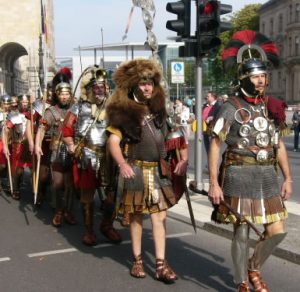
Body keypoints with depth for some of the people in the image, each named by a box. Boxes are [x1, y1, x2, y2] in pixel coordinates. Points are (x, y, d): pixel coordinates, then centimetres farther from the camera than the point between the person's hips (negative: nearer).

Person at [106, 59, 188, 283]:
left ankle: (161, 264, 6)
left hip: (159, 170, 4)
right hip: (136, 170, -3)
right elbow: (113, 141, -12)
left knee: (160, 216, 1)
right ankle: (137, 260, 23)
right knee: (137, 216, 8)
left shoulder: (160, 108, 8)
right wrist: (122, 164, -27)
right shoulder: (124, 111, -6)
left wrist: (184, 159, -4)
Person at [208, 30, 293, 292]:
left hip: (267, 175, 5)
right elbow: (215, 145, -7)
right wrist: (214, 183, -13)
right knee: (241, 233, 3)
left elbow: (279, 145, 13)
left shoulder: (271, 107, 9)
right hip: (240, 175, -5)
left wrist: (288, 178, 7)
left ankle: (254, 268, 32)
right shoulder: (231, 108, -6)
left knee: (277, 231, 6)